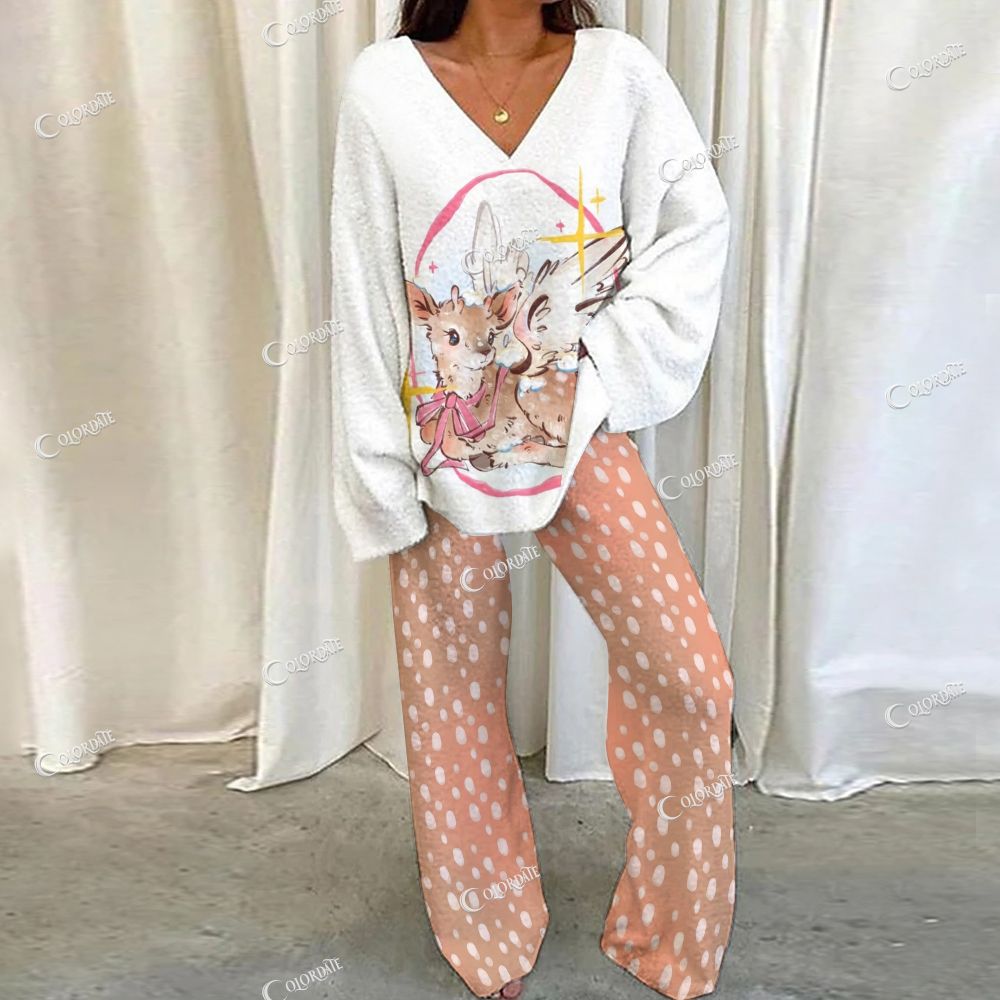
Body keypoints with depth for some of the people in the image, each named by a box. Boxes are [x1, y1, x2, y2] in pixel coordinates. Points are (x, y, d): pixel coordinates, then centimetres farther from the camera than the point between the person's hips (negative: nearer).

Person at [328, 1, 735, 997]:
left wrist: (611, 354, -8)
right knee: (454, 700, 9)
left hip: (581, 436, 1)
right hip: (445, 448, 0)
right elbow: (365, 292, -4)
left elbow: (697, 222, 5)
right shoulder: (384, 85, -4)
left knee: (688, 678, -4)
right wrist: (383, 482, -5)